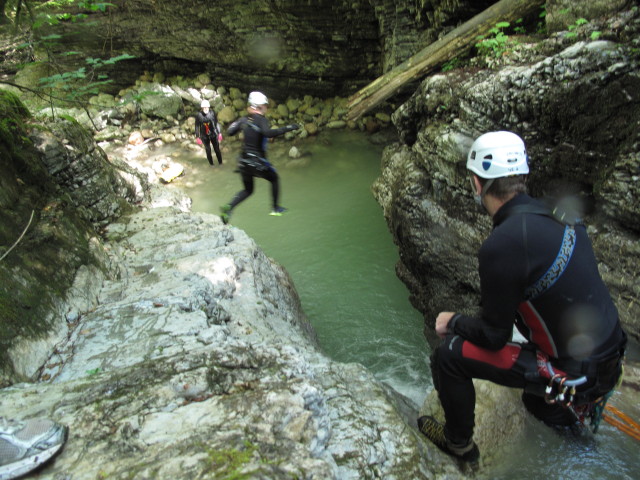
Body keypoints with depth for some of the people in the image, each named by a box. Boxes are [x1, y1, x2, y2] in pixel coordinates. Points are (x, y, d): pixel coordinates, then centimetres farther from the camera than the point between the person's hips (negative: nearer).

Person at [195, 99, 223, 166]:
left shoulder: (212, 113, -11)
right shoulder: (199, 115, -13)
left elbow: (216, 123, -1)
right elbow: (197, 126, -5)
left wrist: (219, 133, 0)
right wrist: (197, 137, -3)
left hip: (213, 134, 0)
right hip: (204, 136, 0)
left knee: (217, 149, 7)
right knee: (208, 150, 11)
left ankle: (220, 162, 25)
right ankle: (211, 163, 27)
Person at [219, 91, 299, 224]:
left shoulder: (244, 119, 4)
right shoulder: (261, 119, -13)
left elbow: (230, 132, 6)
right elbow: (268, 133, -33)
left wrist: (237, 122, 23)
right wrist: (287, 128, -27)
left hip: (243, 161, 6)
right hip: (257, 162, -6)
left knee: (248, 190, 20)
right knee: (274, 179, 21)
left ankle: (228, 207, -1)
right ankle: (276, 208, 27)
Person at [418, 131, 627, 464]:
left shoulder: (502, 245, -27)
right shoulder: (559, 218, -2)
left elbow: (493, 335, -18)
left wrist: (453, 322, 1)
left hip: (574, 374, -8)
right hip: (610, 357, 8)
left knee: (449, 354, -5)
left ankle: (459, 443, 19)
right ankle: (557, 410, 43)